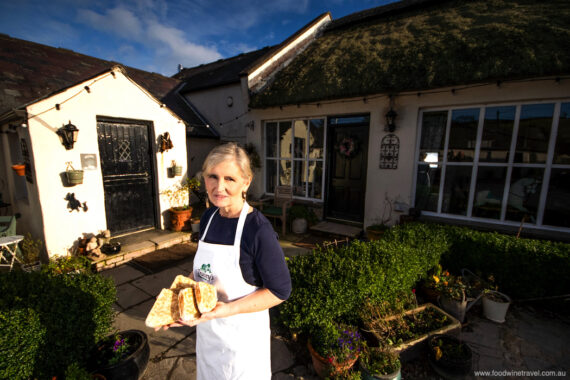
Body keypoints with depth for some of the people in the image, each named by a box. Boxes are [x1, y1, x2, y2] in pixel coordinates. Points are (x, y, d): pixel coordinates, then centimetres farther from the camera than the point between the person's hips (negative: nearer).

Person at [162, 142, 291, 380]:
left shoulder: (258, 230, -27)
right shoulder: (209, 217, -5)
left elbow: (280, 291, -21)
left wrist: (227, 309, -27)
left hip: (242, 335, -6)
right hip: (206, 329, 6)